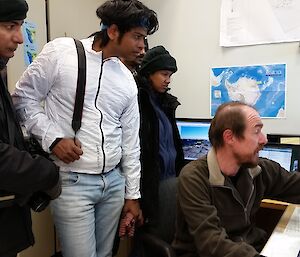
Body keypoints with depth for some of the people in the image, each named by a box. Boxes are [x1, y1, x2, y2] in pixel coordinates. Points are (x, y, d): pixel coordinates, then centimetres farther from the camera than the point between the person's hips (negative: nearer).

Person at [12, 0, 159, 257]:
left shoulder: (127, 79, 7)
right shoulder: (60, 51, -6)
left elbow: (130, 140, 10)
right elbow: (24, 98, 0)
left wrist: (133, 194, 12)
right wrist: (53, 137, -13)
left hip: (113, 181, 5)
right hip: (72, 181, -4)